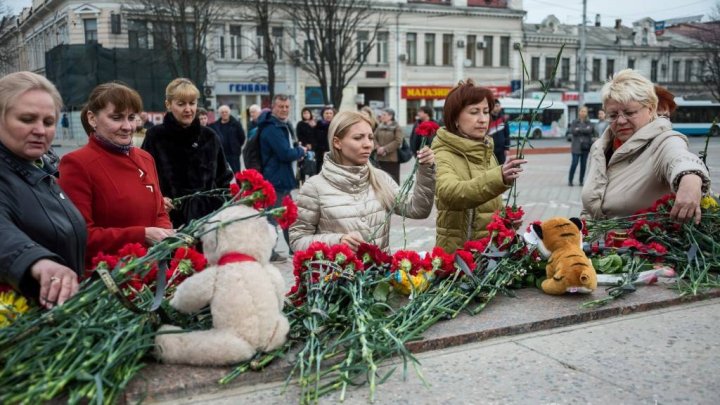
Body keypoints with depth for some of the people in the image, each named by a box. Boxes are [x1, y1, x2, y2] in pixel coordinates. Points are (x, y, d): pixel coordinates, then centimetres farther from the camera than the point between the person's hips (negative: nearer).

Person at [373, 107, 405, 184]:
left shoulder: (397, 128, -5)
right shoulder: (379, 127, 11)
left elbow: (398, 141, -14)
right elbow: (374, 138, 7)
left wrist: (385, 149, -17)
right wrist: (378, 148, -12)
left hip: (392, 158, -5)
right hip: (380, 158, 5)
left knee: (393, 179, 0)